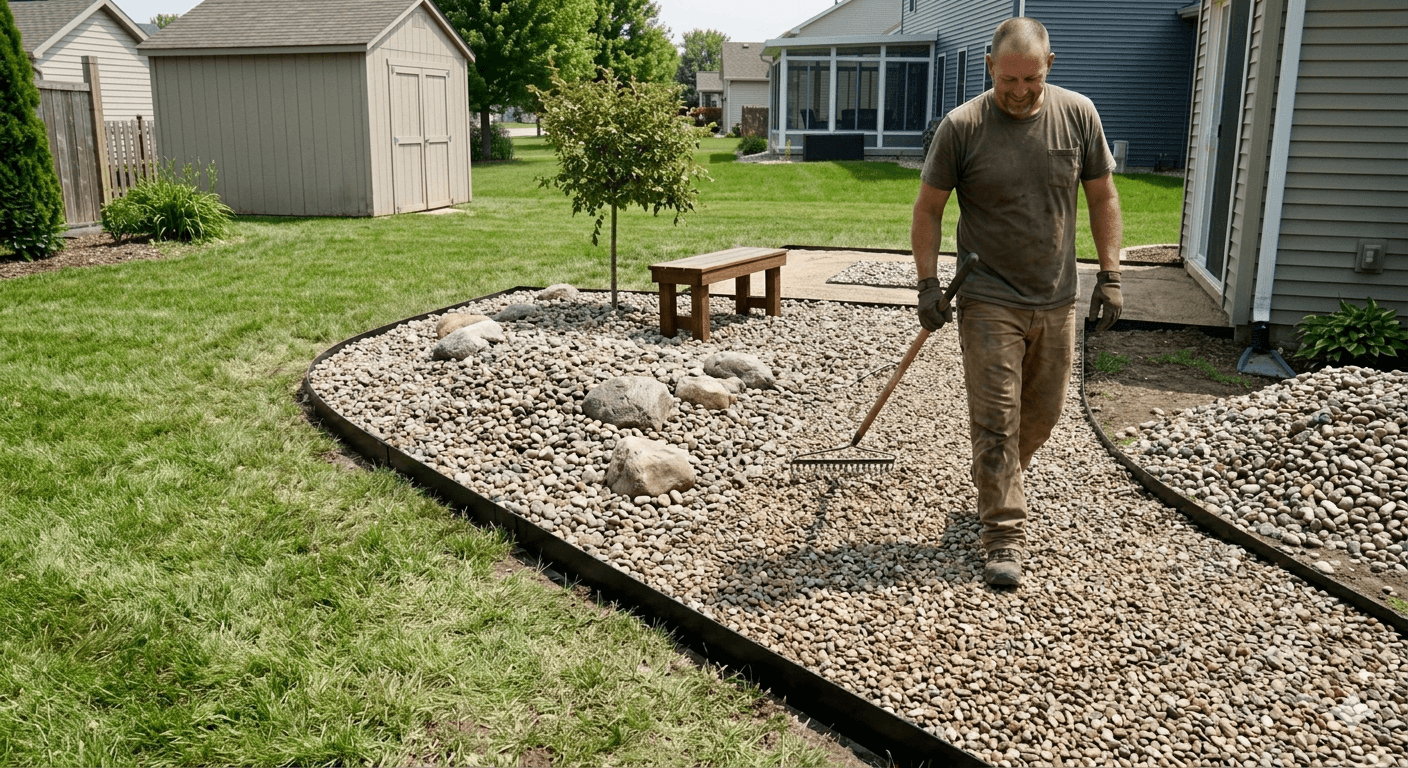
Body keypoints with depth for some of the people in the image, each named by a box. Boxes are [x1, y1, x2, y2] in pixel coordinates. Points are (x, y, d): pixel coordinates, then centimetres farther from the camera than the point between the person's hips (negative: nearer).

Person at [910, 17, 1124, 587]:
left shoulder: (1078, 115, 0)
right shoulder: (962, 127, -9)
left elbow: (1102, 198, 8)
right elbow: (928, 209, -2)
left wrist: (1109, 275, 3)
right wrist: (928, 284, -7)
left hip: (1056, 301, 4)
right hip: (989, 302, -4)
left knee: (1042, 413, 15)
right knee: (995, 421, -4)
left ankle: (995, 488, 41)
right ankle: (1005, 537, 3)